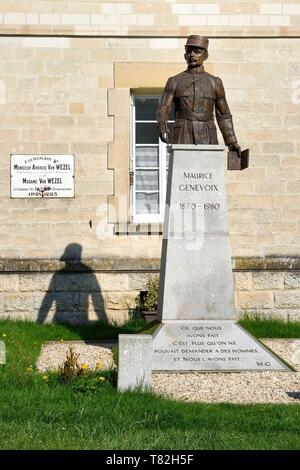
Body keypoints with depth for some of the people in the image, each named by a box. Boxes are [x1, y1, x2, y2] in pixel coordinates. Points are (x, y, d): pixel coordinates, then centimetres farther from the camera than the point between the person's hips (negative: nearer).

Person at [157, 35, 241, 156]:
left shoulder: (215, 82, 9)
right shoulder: (174, 81, 7)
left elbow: (223, 115, 13)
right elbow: (163, 109, -3)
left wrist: (232, 143, 5)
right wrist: (162, 128, -25)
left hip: (206, 141, 1)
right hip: (182, 140, -1)